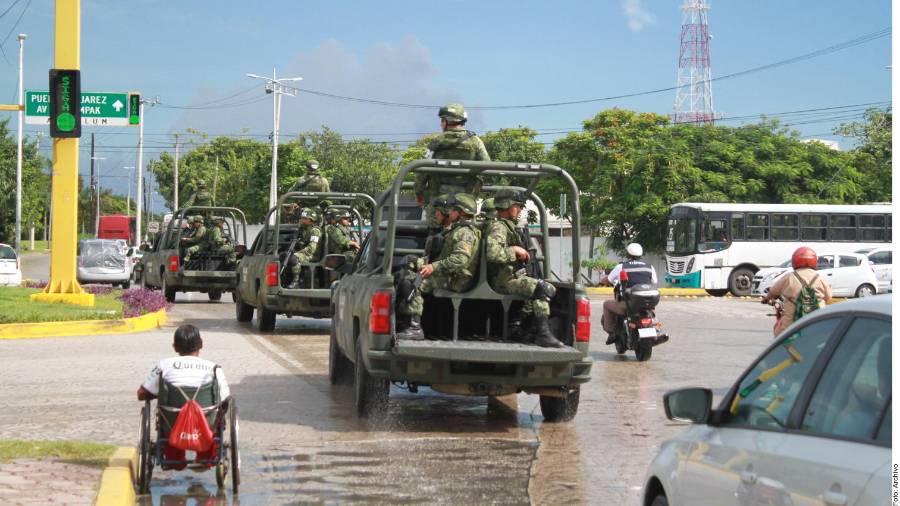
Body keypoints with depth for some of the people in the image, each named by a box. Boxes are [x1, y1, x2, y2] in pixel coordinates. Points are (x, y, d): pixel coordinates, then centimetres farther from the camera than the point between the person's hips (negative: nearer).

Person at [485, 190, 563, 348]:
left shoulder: (510, 226, 22)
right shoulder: (498, 227, -11)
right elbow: (493, 253, -28)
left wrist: (522, 253, 16)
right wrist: (515, 251, -16)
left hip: (514, 276, 10)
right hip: (503, 280, -10)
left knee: (550, 289, 5)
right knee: (541, 288, -24)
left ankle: (516, 325, 2)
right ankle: (543, 334, -26)